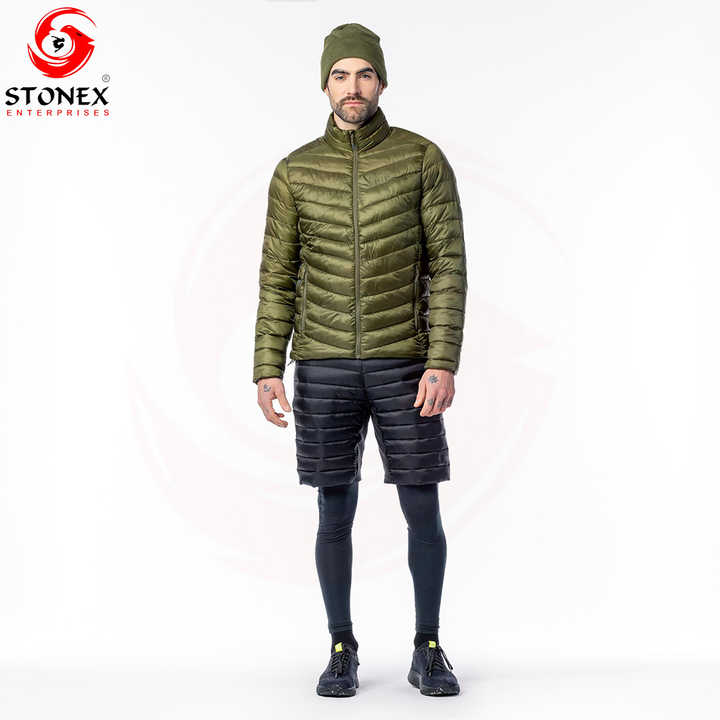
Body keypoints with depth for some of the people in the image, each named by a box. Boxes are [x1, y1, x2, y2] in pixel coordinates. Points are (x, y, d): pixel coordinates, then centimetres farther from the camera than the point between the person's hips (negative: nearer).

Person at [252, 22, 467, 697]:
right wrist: (267, 371, -4)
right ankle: (342, 653, 20)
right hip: (324, 368, 1)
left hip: (404, 363, -1)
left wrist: (444, 364, -15)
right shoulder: (295, 171, 5)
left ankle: (427, 653, 18)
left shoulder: (423, 158, 1)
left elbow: (449, 267, -4)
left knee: (423, 511, 0)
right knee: (335, 514, 4)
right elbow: (278, 277, 5)